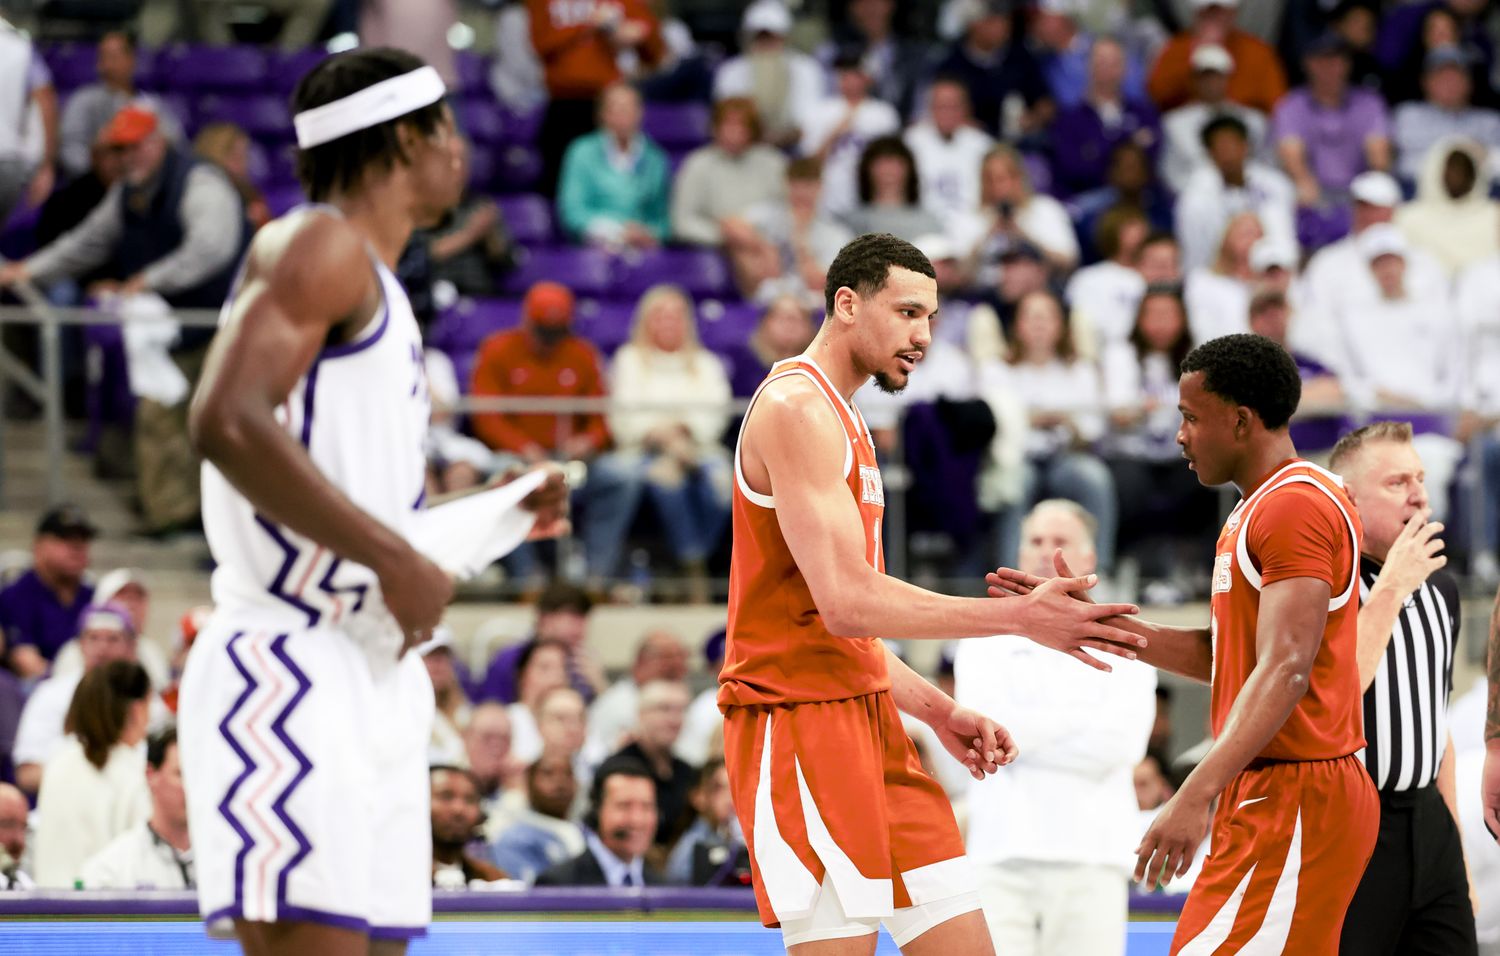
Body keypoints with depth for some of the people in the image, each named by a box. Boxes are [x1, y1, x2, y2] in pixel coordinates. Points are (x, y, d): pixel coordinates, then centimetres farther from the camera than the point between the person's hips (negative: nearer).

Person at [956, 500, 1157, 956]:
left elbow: (1120, 744, -4)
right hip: (1003, 852, 0)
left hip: (1091, 856, 0)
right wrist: (1086, 717, -5)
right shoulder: (986, 643, 14)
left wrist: (1026, 733, -4)